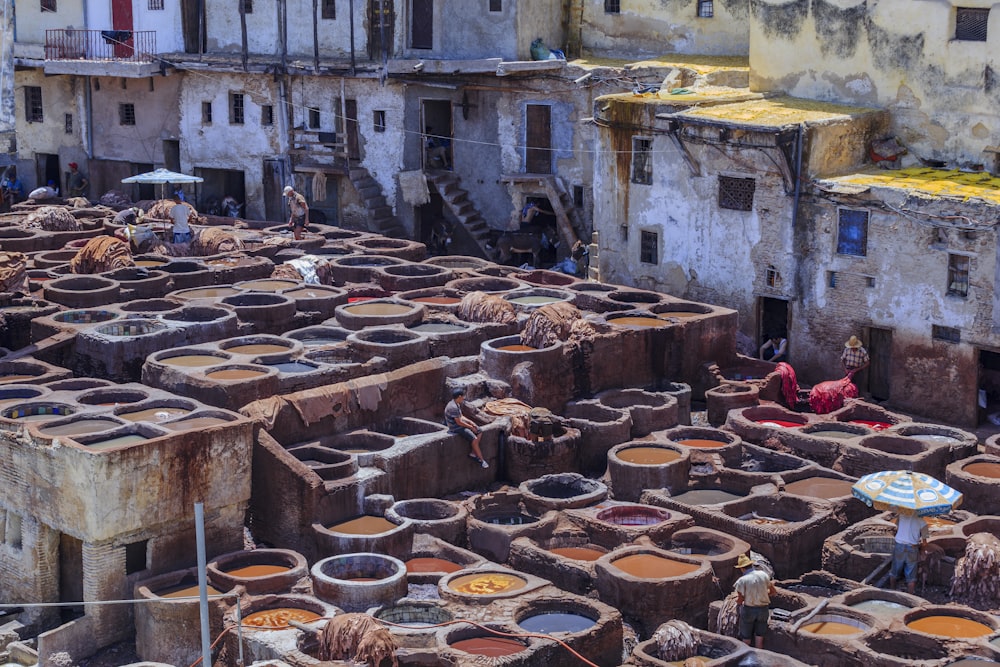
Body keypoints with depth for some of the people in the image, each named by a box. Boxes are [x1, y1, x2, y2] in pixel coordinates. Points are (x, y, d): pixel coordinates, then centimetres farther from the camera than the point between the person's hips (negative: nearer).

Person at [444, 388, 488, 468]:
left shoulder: (457, 404, 6)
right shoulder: (453, 407, -27)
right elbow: (459, 422, -25)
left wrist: (470, 422, 3)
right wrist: (471, 427, -14)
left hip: (461, 424, 11)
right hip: (456, 428, -11)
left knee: (479, 432, 7)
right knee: (474, 439, -21)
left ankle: (473, 453, 8)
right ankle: (481, 460, -11)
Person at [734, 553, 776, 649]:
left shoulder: (742, 580, -16)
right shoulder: (764, 575, -4)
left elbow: (740, 600, -12)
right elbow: (772, 592, 7)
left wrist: (737, 600, 11)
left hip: (748, 610, -4)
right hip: (763, 609, 4)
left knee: (746, 638, 12)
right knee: (759, 637, 14)